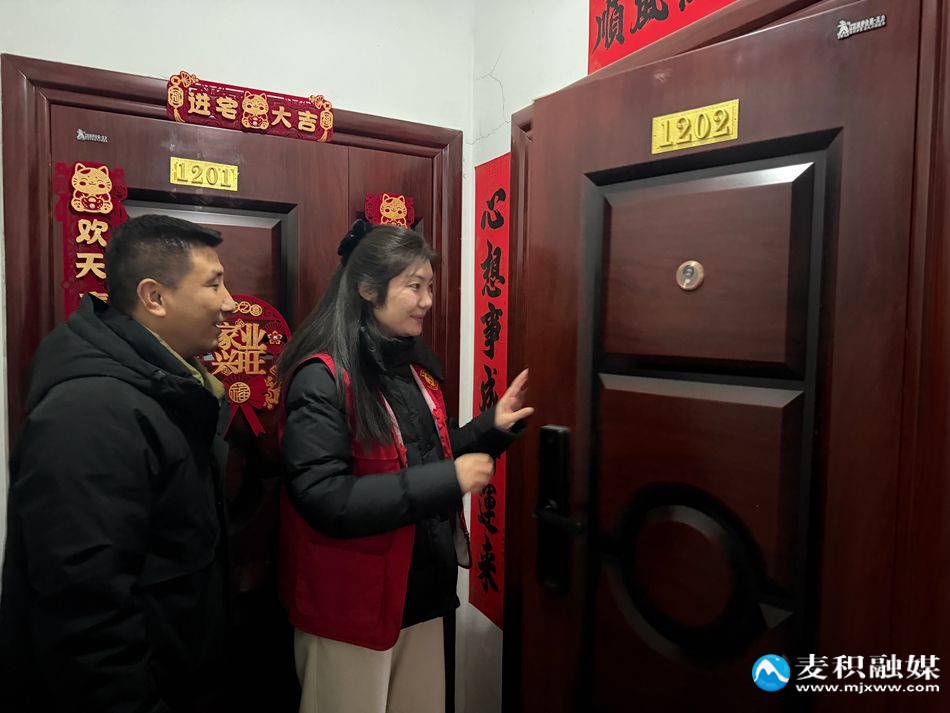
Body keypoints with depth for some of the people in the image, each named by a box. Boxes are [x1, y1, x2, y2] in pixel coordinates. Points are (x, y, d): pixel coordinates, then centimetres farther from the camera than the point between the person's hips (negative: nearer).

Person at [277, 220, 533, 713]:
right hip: (350, 605, -7)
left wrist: (491, 427, -1)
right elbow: (324, 500, -27)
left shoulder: (416, 366, 4)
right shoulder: (322, 378, -20)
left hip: (422, 594, 7)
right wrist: (448, 481, -28)